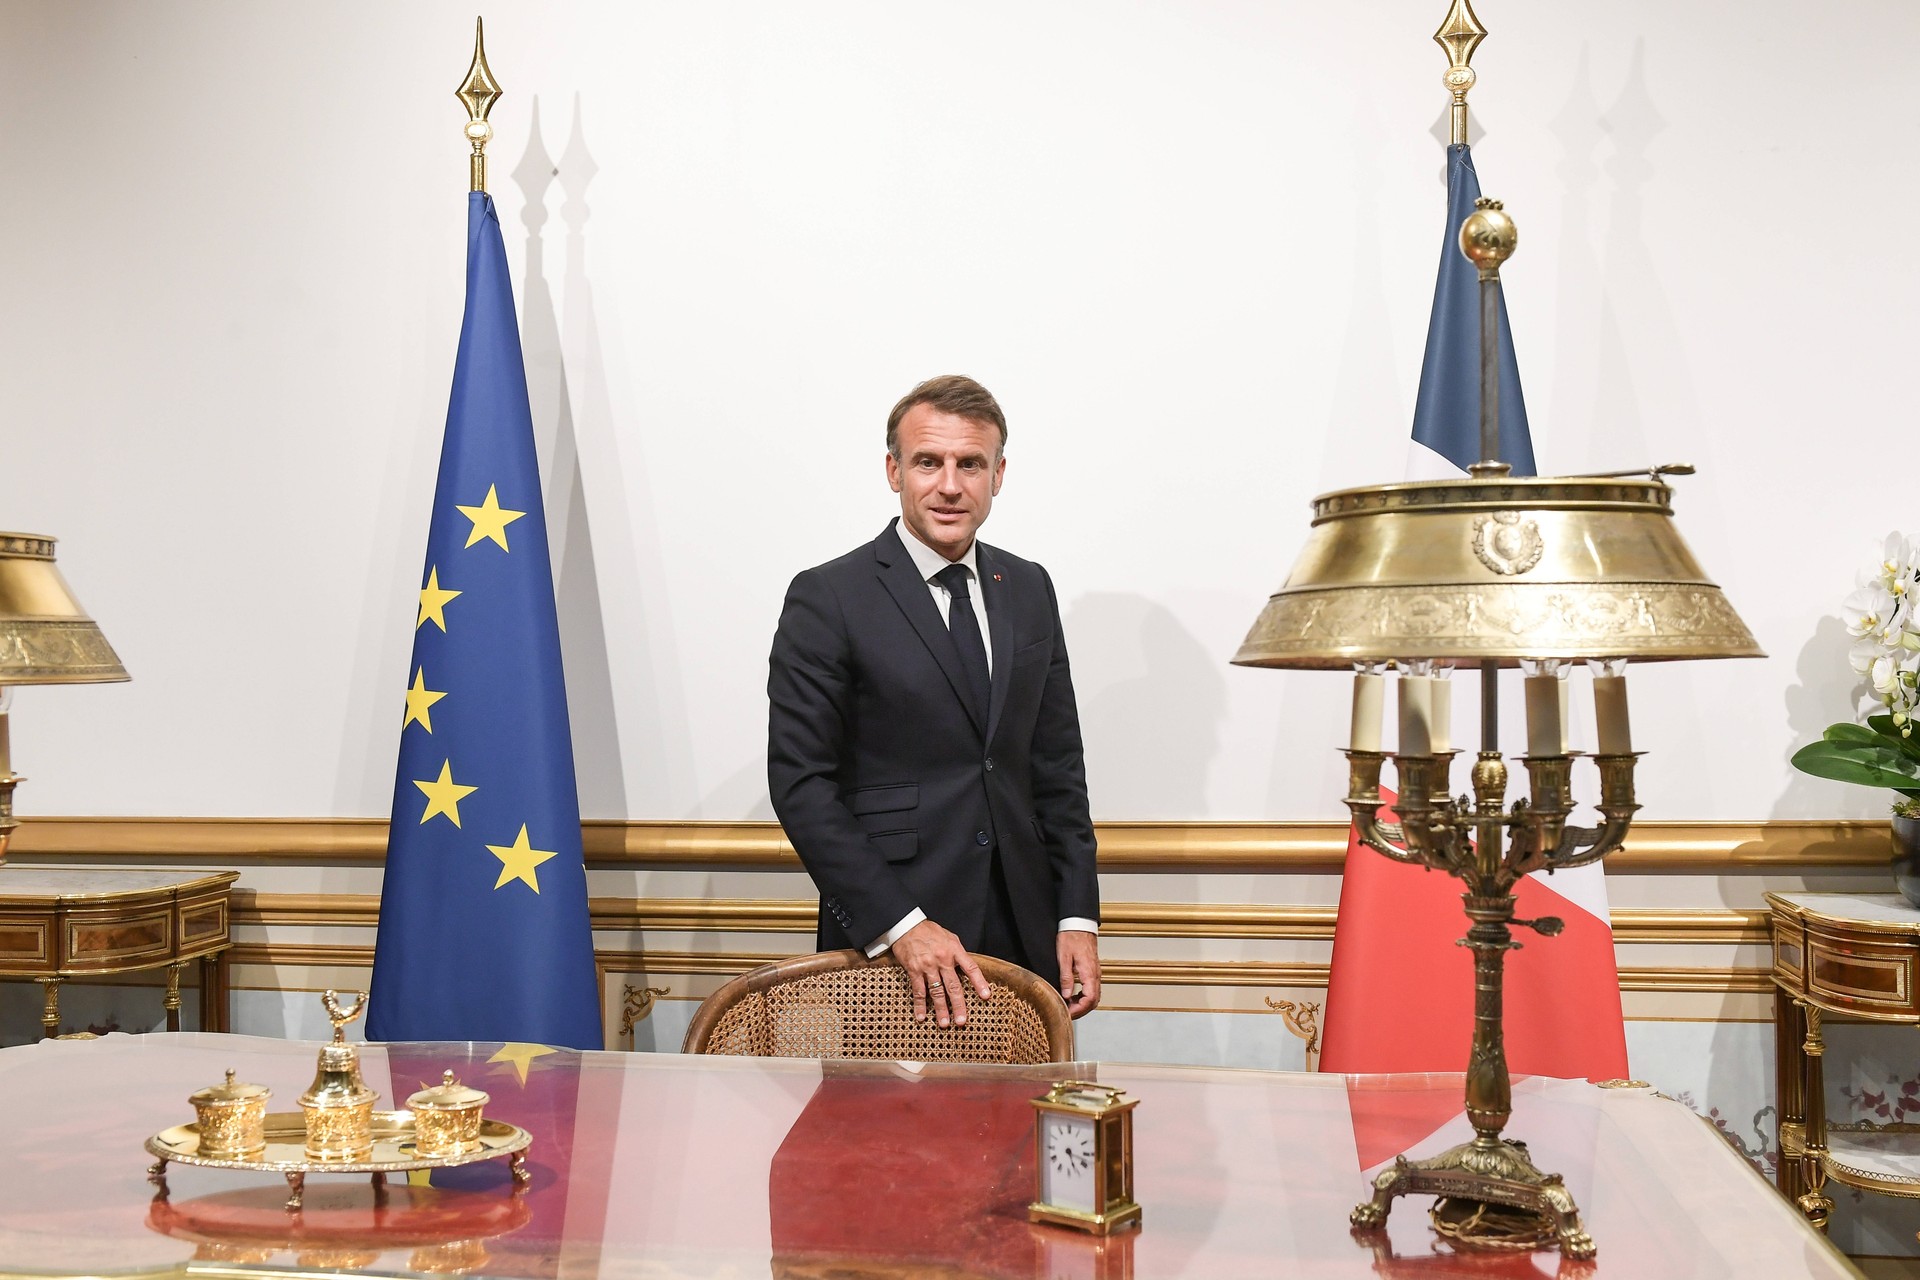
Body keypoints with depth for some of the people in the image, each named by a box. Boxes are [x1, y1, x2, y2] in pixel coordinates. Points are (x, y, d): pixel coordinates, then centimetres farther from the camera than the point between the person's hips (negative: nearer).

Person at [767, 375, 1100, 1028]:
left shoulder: (1029, 589, 11)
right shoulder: (827, 599, -6)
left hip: (1022, 936, 5)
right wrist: (901, 924, -16)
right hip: (886, 947, -4)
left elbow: (1057, 762, 13)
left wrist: (1078, 917, 5)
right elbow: (801, 783, -10)